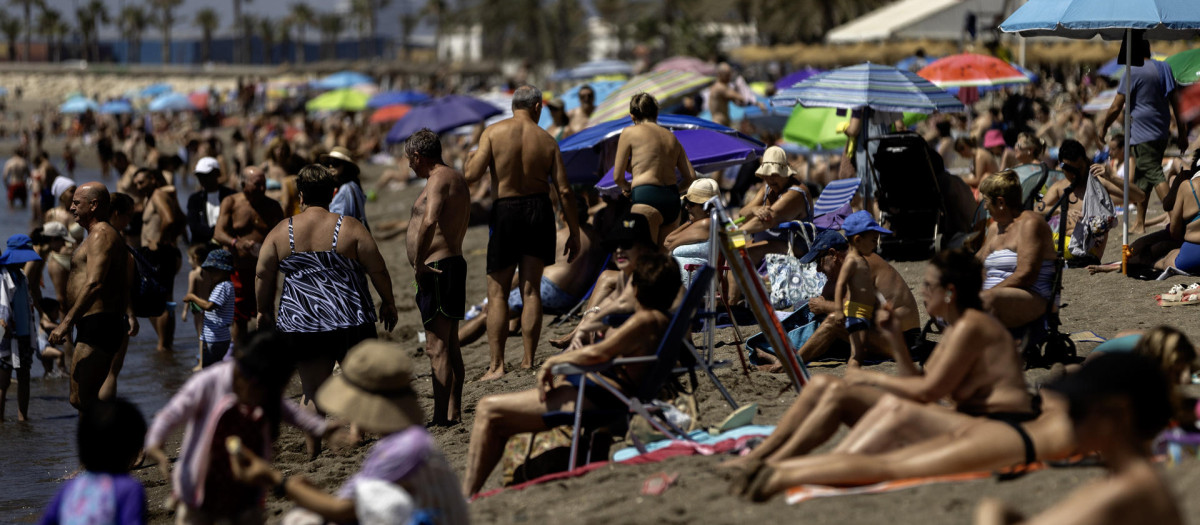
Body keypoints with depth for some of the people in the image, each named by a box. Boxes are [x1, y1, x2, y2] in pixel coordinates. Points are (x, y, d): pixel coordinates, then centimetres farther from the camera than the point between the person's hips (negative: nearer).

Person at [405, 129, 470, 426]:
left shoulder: (439, 180, -14)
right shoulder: (456, 179, 19)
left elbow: (429, 221, -31)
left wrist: (419, 263, -24)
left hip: (436, 270, -10)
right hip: (453, 262, 10)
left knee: (437, 347, -11)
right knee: (450, 346, 15)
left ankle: (441, 418, -12)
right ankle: (453, 413, 21)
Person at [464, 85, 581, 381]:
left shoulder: (493, 132, -5)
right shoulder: (546, 140, 1)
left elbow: (472, 174, -15)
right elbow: (564, 190, -1)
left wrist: (471, 159, 8)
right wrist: (574, 233, 6)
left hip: (505, 212, -2)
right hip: (539, 210, 2)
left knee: (497, 292, 4)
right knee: (531, 289, 9)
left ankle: (497, 364, -1)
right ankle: (528, 360, 9)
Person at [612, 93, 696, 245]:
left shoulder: (629, 132, 6)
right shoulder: (671, 137, 19)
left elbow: (618, 177, 6)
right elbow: (690, 177, 13)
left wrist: (627, 188, 27)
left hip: (646, 199, -6)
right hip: (673, 202, 6)